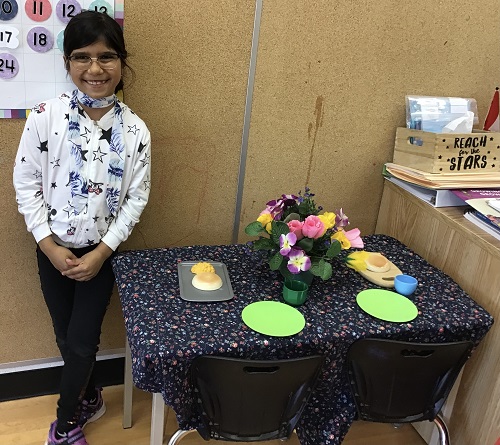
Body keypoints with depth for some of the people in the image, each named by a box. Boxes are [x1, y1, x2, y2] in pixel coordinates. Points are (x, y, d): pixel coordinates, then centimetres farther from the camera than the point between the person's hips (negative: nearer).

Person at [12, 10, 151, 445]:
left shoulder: (135, 130, -11)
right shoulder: (45, 116, -13)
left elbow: (136, 198, -7)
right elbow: (26, 183, -7)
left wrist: (101, 253, -12)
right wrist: (50, 246, -12)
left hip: (101, 251, 0)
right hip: (53, 249, 1)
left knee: (83, 340, 8)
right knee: (66, 337, 16)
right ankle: (89, 398, 45)